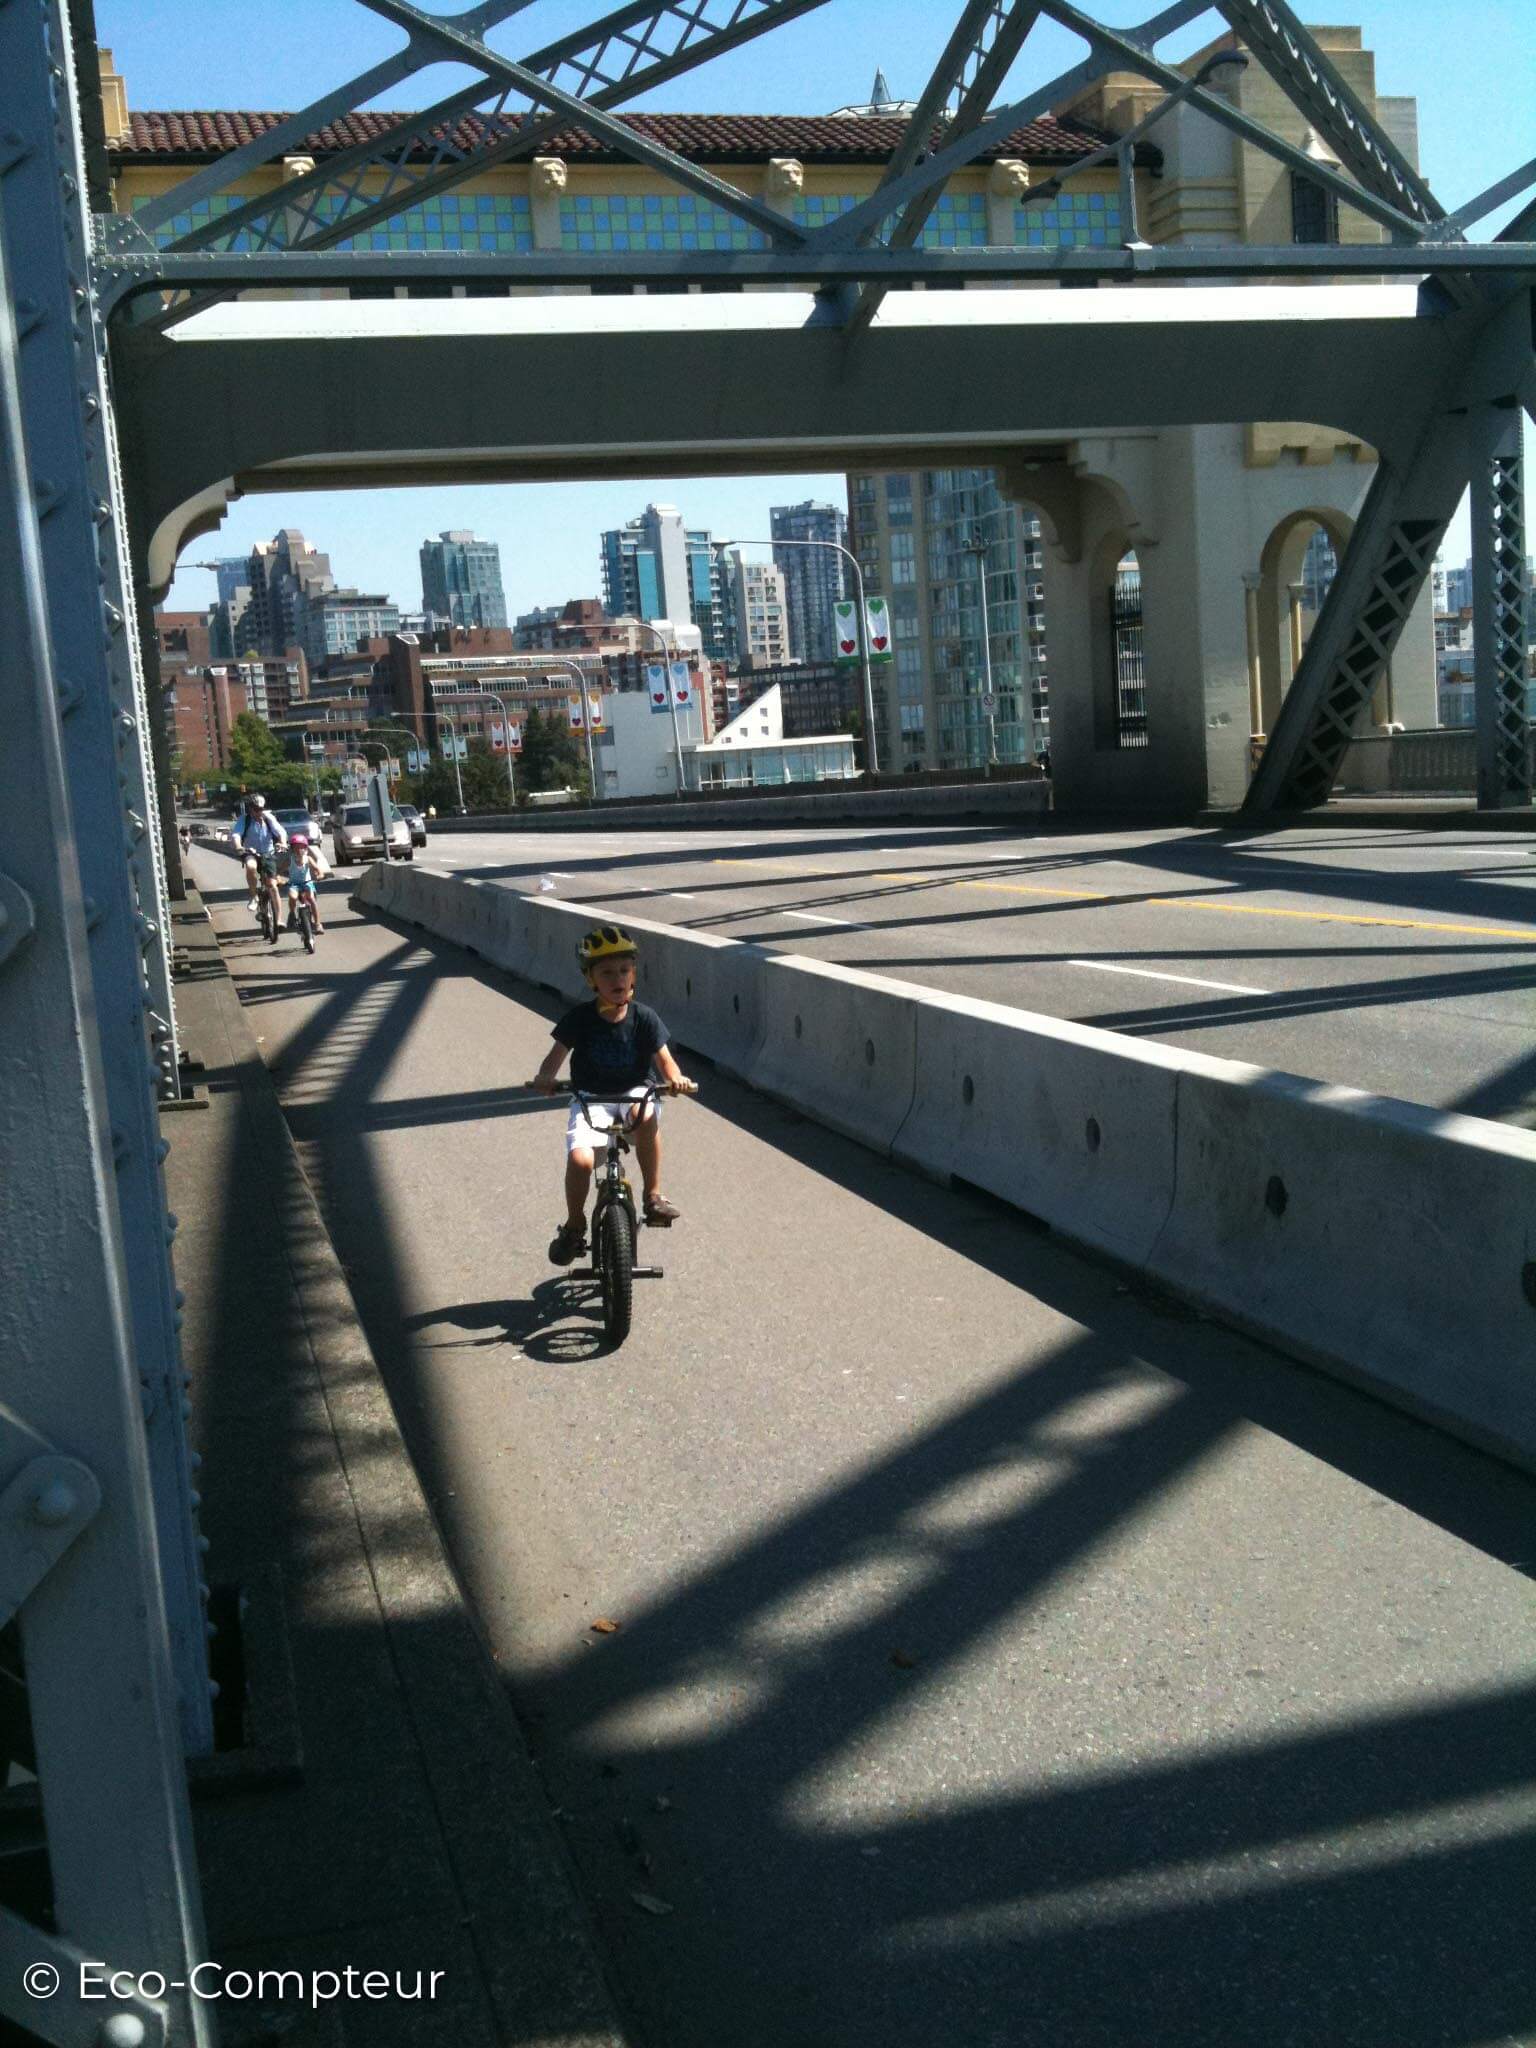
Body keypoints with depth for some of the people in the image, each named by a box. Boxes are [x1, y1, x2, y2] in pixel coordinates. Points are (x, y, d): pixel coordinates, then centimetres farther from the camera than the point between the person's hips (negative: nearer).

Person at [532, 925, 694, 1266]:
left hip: (633, 1093, 0)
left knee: (646, 1115, -37)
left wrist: (677, 1079, -29)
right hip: (590, 1099, 0)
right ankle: (574, 1225, 2)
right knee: (580, 1159, -25)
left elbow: (664, 1060, -6)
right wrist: (544, 1078, -32)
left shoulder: (644, 1018, -5)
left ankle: (654, 1195, -19)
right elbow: (556, 1056, -9)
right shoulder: (579, 1019, -7)